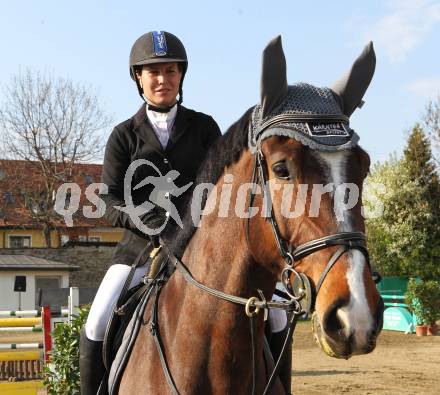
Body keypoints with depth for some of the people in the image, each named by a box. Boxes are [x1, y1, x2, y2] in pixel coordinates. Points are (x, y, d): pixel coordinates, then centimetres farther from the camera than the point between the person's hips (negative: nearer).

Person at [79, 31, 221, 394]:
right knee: (98, 324, -18)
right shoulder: (124, 136, 5)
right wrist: (150, 219, -22)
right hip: (142, 244, 0)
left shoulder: (204, 127, 7)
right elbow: (110, 202, -2)